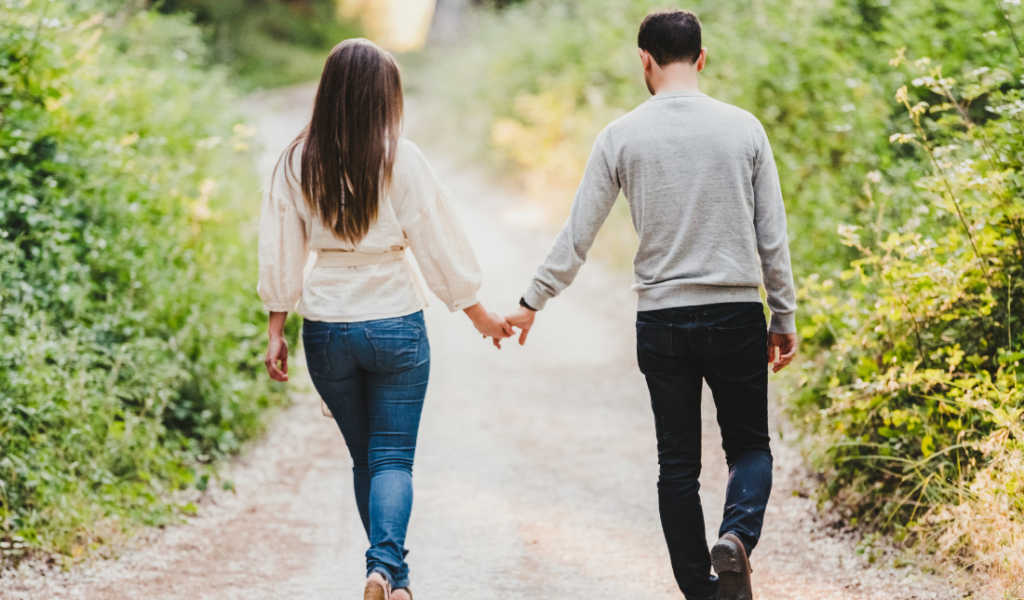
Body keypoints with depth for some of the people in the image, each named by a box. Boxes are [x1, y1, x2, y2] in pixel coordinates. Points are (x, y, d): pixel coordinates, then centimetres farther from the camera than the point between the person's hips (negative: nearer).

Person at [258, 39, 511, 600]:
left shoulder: (297, 163, -1)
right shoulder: (400, 160, -9)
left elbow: (279, 253, 2)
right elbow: (439, 243, -3)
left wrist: (276, 330, 9)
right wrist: (479, 314, 8)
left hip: (325, 327, 3)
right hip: (394, 323, -3)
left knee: (364, 457, 18)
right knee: (393, 458, 2)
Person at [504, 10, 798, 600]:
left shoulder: (622, 136, -1)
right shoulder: (743, 128, -1)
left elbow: (577, 235, 2)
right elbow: (773, 235, 1)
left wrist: (532, 302, 13)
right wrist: (785, 318, 10)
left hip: (662, 320, 0)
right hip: (737, 315, 0)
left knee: (678, 463, 10)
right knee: (751, 446, 12)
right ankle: (738, 536, -17)